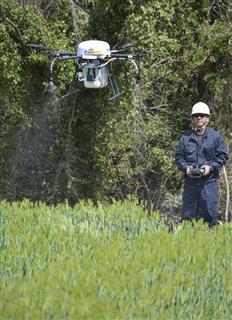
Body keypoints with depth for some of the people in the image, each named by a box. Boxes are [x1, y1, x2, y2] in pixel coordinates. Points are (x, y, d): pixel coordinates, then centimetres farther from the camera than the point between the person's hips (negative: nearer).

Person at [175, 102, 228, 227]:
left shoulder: (215, 137, 5)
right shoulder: (185, 137, 11)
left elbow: (223, 156, 4)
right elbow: (178, 156, 12)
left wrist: (211, 167, -11)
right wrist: (186, 167, -7)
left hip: (209, 181, -2)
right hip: (190, 181, 2)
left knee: (209, 212, -4)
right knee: (188, 213, 4)